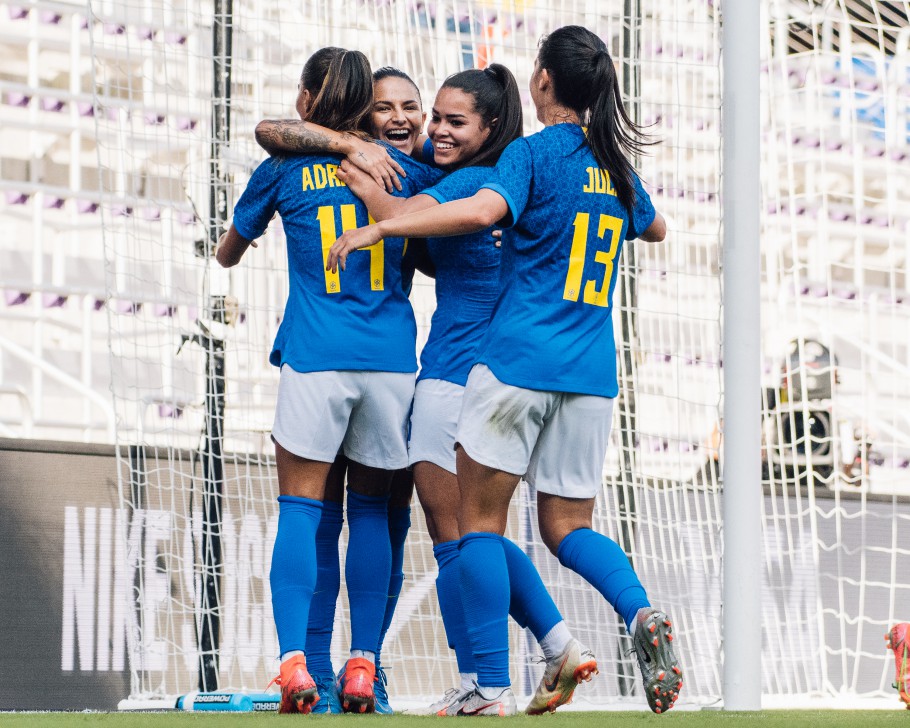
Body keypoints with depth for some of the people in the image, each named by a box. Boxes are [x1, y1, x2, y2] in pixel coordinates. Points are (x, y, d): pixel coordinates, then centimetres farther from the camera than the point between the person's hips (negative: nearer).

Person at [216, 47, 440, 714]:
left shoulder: (282, 169, 6)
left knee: (300, 508, 0)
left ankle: (294, 661, -13)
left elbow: (227, 255, 21)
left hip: (315, 358, -2)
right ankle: (363, 665, 6)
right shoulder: (401, 166, 9)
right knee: (370, 507, 10)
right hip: (392, 355, 2)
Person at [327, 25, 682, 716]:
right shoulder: (616, 165, 14)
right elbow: (656, 227, 34)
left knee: (480, 519, 4)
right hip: (592, 371, 6)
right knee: (568, 527, 13)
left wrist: (377, 227, -20)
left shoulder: (532, 153, -5)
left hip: (518, 357, -6)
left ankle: (494, 689, -1)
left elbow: (484, 210, -25)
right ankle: (642, 612, -16)